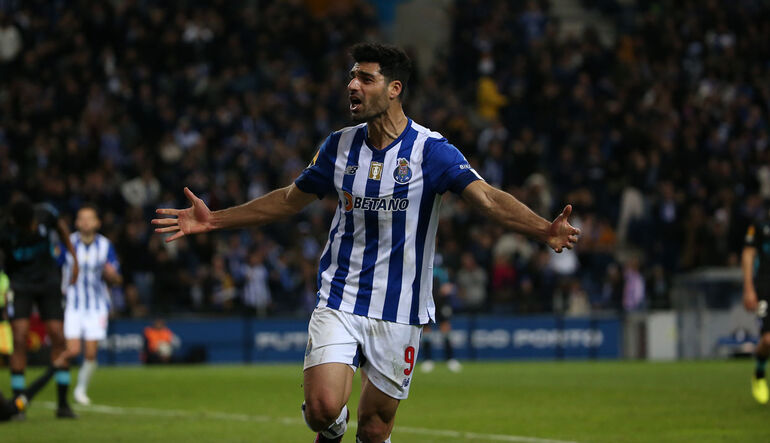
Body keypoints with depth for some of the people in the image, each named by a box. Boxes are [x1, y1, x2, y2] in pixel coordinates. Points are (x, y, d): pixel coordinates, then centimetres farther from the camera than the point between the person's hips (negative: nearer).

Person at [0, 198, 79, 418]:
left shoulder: (46, 214, -15)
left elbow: (61, 227, 8)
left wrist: (74, 259, 11)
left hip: (49, 282, 3)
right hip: (19, 284, -3)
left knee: (58, 337, -4)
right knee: (20, 339, -15)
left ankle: (63, 404, 3)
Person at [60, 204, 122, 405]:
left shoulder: (105, 245, 0)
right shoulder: (67, 243, -3)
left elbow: (116, 280, 4)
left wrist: (111, 274, -19)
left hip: (97, 306, 1)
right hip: (72, 304, -1)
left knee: (91, 353, -3)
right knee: (73, 350, -14)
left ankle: (81, 389, 18)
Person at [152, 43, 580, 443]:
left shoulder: (430, 149, -8)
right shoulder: (340, 145, 4)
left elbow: (488, 198, -20)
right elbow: (290, 200, 19)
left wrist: (544, 230, -37)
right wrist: (213, 220, 17)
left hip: (399, 313, -2)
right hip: (339, 301, 2)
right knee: (323, 409, -18)